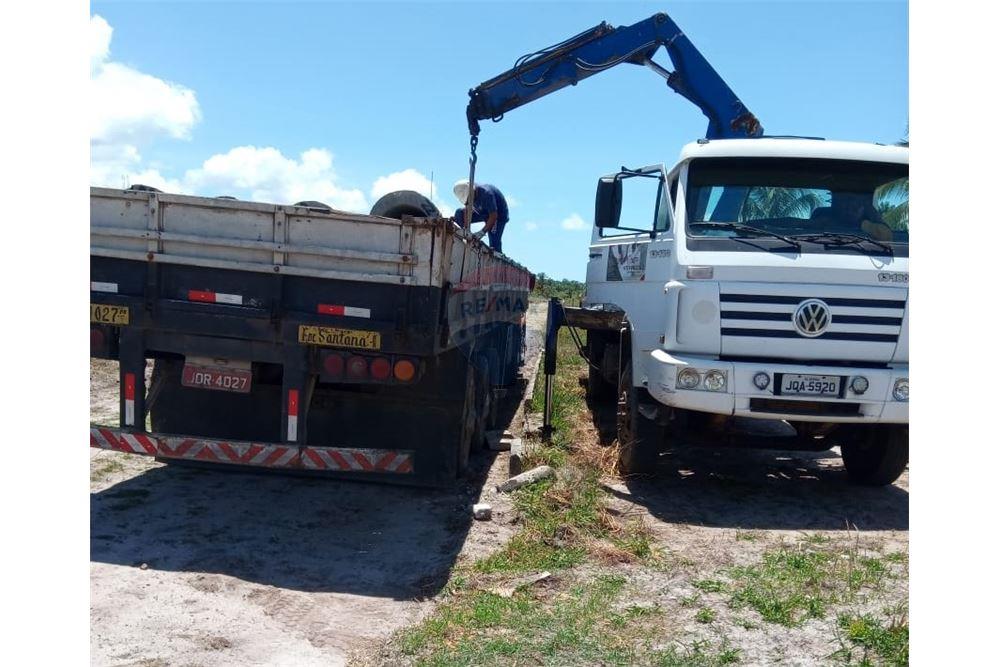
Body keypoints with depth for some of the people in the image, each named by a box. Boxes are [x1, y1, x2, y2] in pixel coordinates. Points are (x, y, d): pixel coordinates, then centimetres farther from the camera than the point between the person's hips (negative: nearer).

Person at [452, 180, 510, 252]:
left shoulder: (486, 193, -37)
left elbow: (493, 216, -35)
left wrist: (482, 232, -36)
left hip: (499, 214, -7)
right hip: (483, 211, 8)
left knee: (494, 244, -15)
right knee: (460, 213, -2)